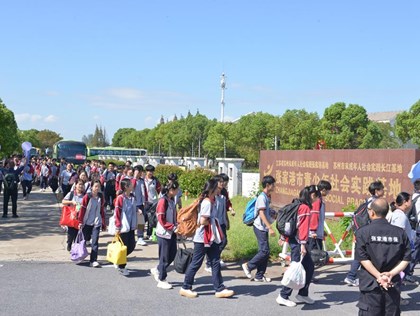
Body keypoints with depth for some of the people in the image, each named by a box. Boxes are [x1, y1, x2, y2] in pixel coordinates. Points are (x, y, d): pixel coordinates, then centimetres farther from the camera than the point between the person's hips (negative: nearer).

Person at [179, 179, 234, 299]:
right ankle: (185, 288, 14)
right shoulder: (207, 202, -19)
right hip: (203, 238, -10)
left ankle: (219, 289, 11)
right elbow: (203, 221, -24)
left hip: (210, 238, 10)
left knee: (215, 262, 8)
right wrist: (213, 223, -9)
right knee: (196, 263, 1)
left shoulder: (210, 201, 10)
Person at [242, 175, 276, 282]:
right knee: (265, 251, -11)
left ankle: (259, 275, 13)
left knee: (264, 251, 8)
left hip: (264, 228, 9)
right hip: (260, 227, -9)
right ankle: (248, 266, 3)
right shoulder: (262, 197, -14)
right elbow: (261, 214, -21)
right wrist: (270, 228, -24)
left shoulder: (267, 197, 14)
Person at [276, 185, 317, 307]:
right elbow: (303, 227, -20)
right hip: (298, 242, -10)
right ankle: (283, 296, 0)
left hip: (294, 240, 10)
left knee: (309, 267, 13)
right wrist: (303, 244, -24)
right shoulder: (305, 207, -14)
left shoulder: (298, 205, 14)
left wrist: (283, 238, 23)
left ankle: (303, 294, 21)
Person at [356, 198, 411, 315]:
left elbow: (363, 258, -12)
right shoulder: (400, 232, 3)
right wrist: (391, 273, -7)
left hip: (370, 284, -3)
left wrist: (379, 276, -11)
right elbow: (406, 259, 0)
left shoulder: (363, 232, -7)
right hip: (393, 286, 3)